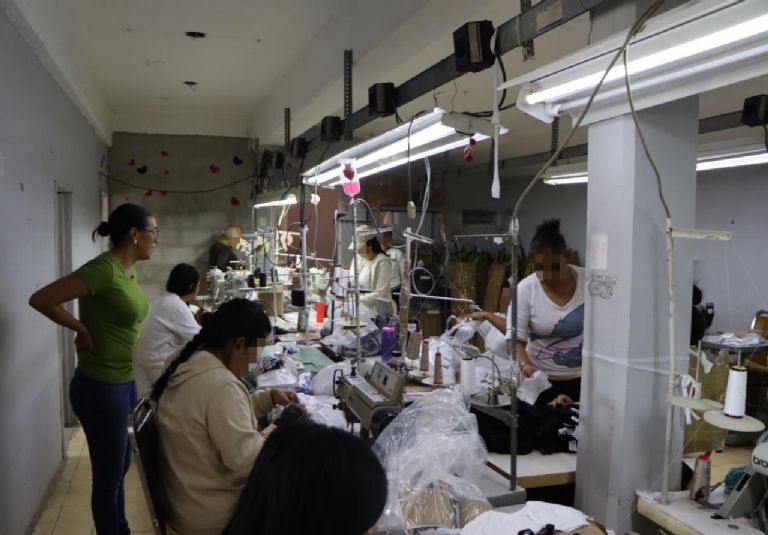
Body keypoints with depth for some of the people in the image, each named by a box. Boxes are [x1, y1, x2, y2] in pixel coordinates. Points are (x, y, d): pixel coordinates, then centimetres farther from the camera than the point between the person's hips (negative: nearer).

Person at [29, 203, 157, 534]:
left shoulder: (128, 270, 6)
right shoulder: (104, 269, -21)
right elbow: (39, 299, -19)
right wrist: (82, 329, -13)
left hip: (125, 383, 9)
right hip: (100, 388, -9)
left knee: (119, 469, 22)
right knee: (108, 477, 7)